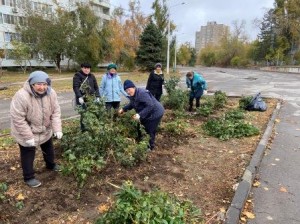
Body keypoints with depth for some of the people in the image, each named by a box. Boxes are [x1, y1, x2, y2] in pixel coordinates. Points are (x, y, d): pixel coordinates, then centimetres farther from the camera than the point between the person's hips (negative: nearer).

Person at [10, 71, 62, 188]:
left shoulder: (51, 93, -17)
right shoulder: (21, 96, -32)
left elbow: (56, 112, -10)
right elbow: (18, 119, -27)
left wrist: (57, 129, -17)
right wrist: (28, 137, -25)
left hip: (45, 130, 6)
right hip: (25, 132, -5)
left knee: (48, 148, 24)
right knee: (28, 155, 9)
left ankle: (50, 165, 51)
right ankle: (29, 177, 31)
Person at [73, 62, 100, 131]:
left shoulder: (92, 76, 17)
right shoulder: (77, 76, 1)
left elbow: (96, 87, 18)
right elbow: (75, 87, -8)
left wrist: (97, 96, 8)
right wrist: (79, 97, -19)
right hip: (82, 99, -5)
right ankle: (83, 129, 1)